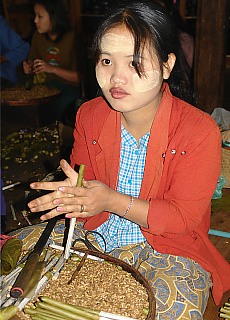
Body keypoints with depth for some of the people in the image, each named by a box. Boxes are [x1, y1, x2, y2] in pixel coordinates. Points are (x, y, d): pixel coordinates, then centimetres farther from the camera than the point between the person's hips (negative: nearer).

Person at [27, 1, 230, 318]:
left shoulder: (200, 131, -17)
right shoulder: (89, 116, -2)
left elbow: (183, 217, -15)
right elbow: (82, 180, 7)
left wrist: (113, 201, -27)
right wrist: (74, 193, -19)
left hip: (167, 246, -3)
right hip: (94, 234, 4)